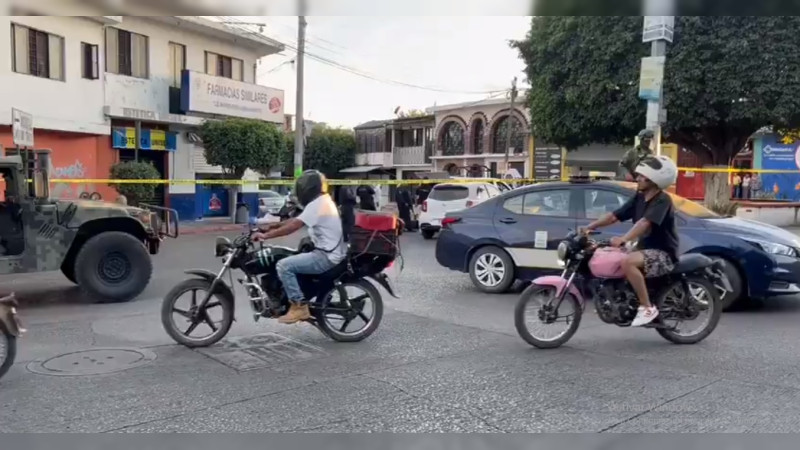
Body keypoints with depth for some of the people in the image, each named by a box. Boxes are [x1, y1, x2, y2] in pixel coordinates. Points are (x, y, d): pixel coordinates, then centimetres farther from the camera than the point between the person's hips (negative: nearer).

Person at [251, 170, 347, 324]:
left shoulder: (317, 204, -17)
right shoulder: (323, 200, 15)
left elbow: (293, 226, -23)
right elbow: (297, 219, 23)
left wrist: (265, 235, -19)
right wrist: (277, 225, 16)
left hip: (326, 256, -11)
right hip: (331, 252, 11)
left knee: (283, 266, -18)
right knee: (291, 259, 27)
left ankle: (299, 306, -13)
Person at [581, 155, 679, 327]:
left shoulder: (662, 200, -16)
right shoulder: (638, 198, 8)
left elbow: (645, 222, -33)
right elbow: (614, 216, 5)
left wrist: (623, 239, -47)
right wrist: (589, 227, -5)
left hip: (663, 253, -9)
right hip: (645, 248, 9)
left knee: (628, 262, -35)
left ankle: (647, 308, -23)